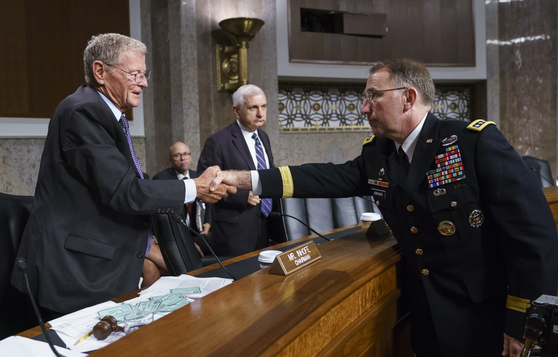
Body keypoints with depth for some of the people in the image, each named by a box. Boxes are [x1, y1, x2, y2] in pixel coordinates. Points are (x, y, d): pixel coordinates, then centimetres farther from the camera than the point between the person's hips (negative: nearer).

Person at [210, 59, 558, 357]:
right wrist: (245, 178, -9)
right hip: (425, 314, 5)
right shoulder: (376, 154, 2)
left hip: (486, 314, -5)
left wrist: (522, 322, -16)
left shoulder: (477, 141, -17)